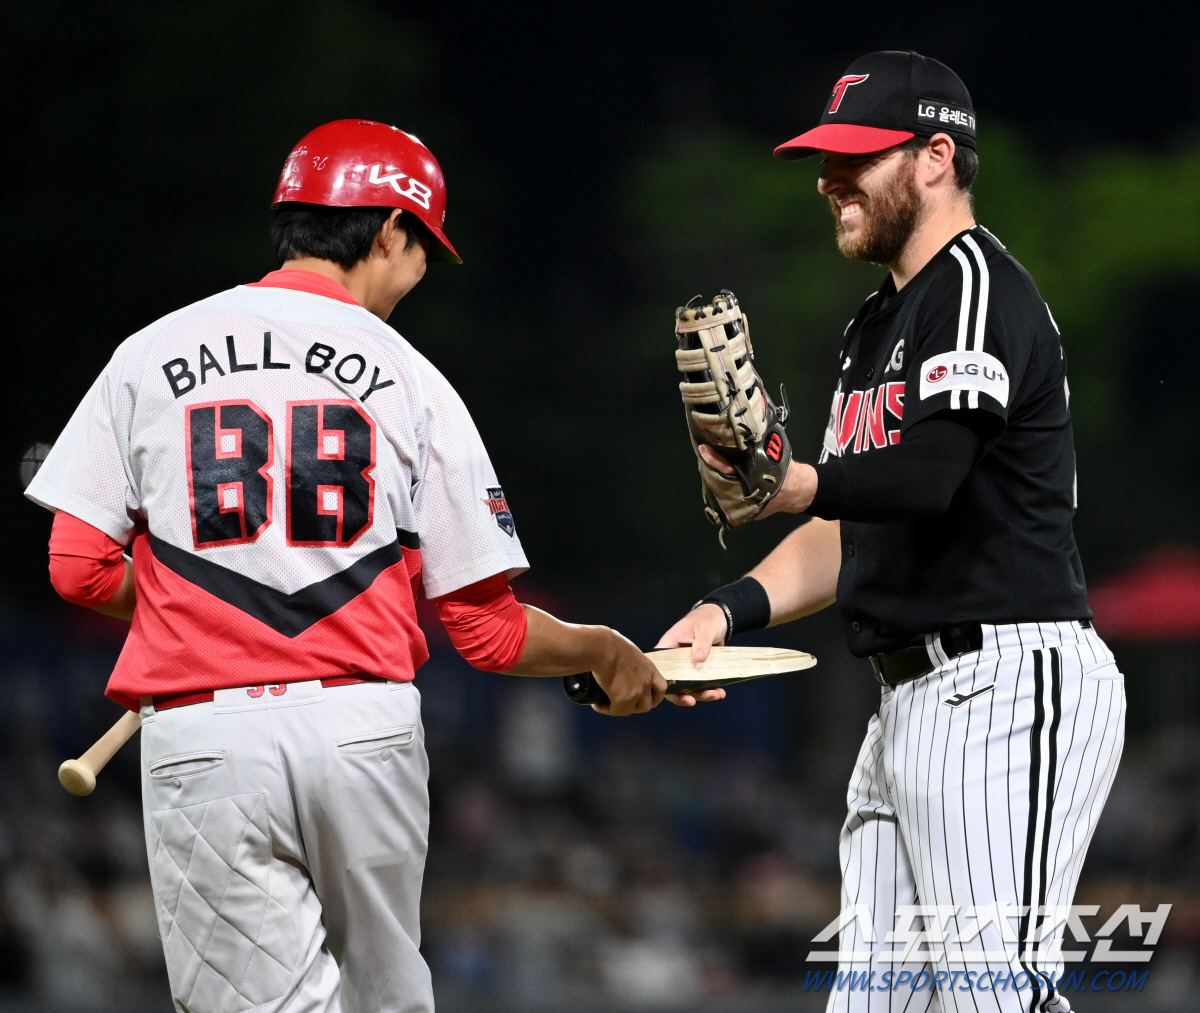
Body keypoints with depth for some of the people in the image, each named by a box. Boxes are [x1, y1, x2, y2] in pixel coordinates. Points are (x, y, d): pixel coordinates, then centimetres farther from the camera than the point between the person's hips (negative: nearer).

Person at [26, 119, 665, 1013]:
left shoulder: (151, 354, 7)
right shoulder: (411, 380, 5)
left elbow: (80, 568, 4)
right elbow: (488, 629, 4)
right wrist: (608, 653, 23)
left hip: (201, 737, 0)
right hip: (366, 731, 0)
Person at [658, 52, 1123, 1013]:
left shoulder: (980, 283, -8)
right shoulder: (876, 327, 23)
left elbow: (922, 475, -24)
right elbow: (849, 536, 22)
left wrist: (788, 483, -14)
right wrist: (731, 608, 7)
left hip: (1007, 688, -10)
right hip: (908, 708, 10)